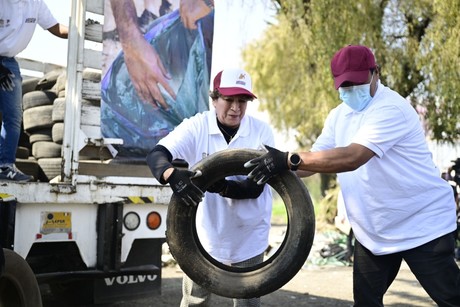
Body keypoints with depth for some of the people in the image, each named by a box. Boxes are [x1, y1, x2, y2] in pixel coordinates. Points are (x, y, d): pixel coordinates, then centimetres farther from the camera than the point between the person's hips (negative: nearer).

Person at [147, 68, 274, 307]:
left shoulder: (261, 132, -12)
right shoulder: (196, 127, -12)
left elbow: (256, 187, -17)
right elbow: (156, 155, -23)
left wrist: (222, 187, -37)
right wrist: (174, 176, -45)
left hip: (248, 238, 0)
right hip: (205, 234, 0)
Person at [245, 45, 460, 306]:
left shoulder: (391, 108, -22)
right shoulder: (339, 116, 5)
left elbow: (352, 157, -34)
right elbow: (316, 160, 4)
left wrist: (289, 159, -38)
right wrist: (273, 171, -12)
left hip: (422, 227, -7)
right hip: (372, 232, 8)